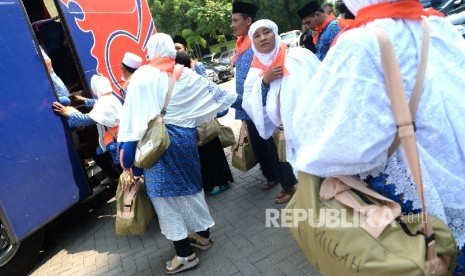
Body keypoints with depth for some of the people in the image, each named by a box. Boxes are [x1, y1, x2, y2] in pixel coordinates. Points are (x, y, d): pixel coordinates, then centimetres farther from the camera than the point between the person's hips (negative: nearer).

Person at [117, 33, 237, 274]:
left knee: (165, 194, 4)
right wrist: (233, 98, 34)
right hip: (185, 135, 5)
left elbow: (132, 114, -11)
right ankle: (203, 235, 32)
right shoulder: (185, 74, 5)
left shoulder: (142, 76, -7)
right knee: (190, 185, 19)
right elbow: (212, 92, 15)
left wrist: (127, 151, -8)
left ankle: (185, 254, 10)